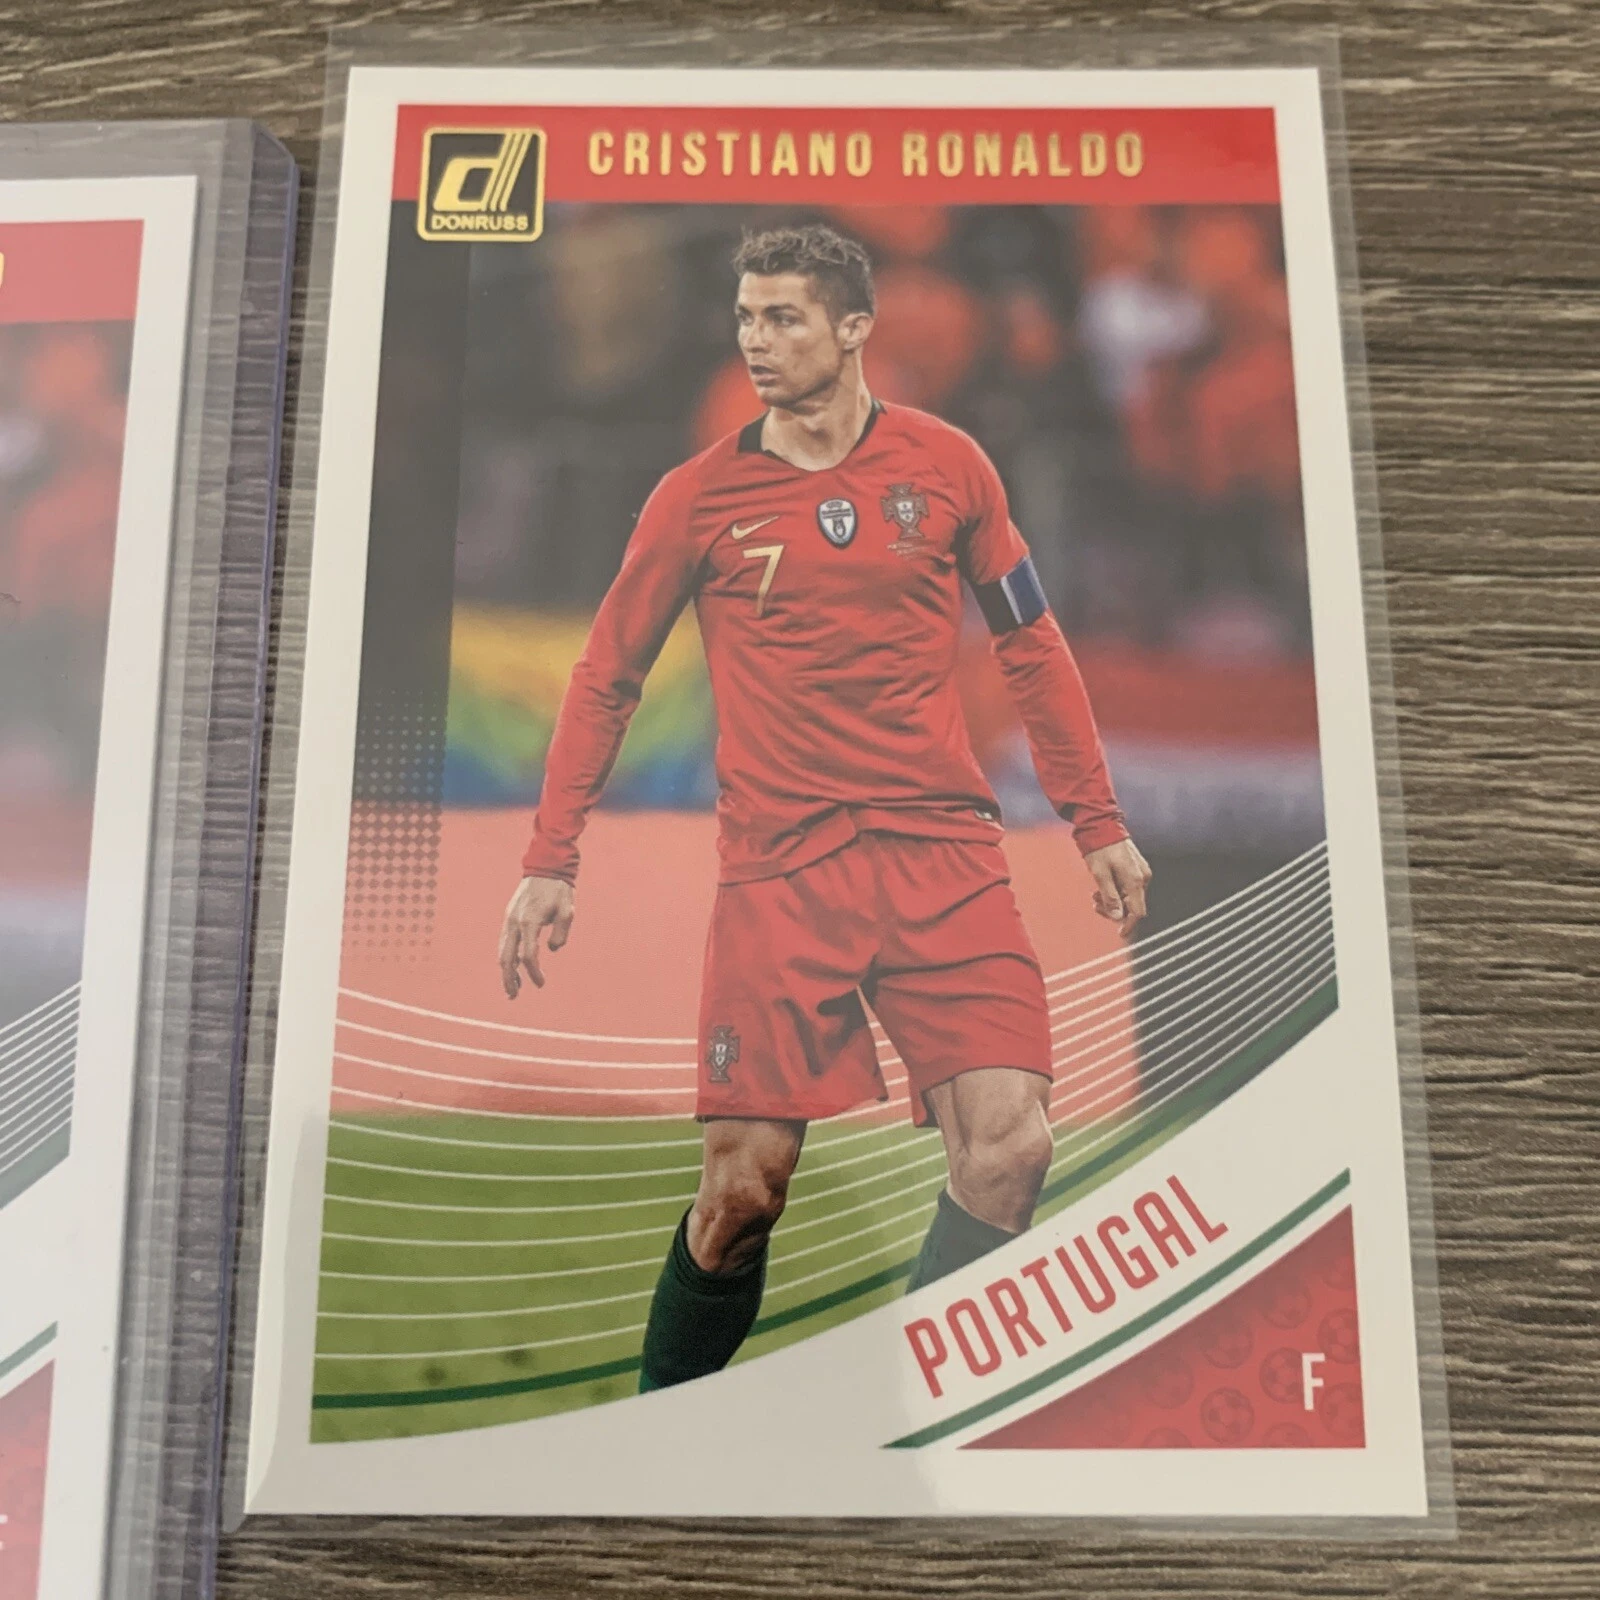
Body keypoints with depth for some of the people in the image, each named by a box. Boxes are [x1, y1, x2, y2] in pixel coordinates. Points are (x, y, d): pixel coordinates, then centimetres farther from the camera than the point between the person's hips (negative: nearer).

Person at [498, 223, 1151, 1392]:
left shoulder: (946, 463, 6)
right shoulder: (699, 495, 4)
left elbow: (1031, 646, 13)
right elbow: (607, 680, 9)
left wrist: (1098, 822, 10)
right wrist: (550, 864, 4)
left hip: (945, 853, 2)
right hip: (778, 870, -1)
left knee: (1009, 1144, -9)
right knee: (744, 1180, -3)